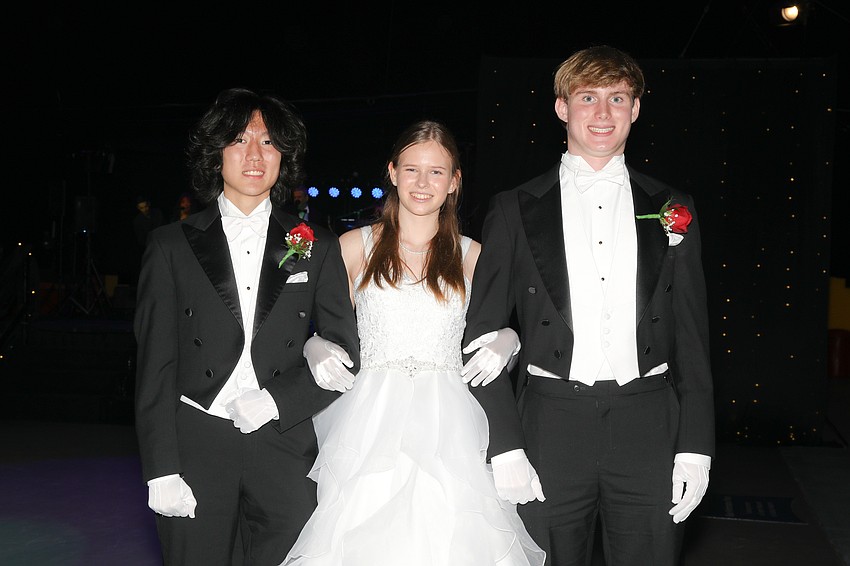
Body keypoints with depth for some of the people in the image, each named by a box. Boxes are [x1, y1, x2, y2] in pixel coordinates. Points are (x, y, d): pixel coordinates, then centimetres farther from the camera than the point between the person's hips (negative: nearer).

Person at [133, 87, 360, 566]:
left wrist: (275, 399, -9)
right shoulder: (172, 246, 4)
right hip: (194, 448, 0)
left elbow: (344, 353, 5)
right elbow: (154, 367, 1)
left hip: (283, 449, 1)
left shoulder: (318, 247, 5)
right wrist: (161, 471, -6)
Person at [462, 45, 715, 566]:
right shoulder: (515, 210, 4)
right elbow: (483, 331, 3)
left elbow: (691, 335, 7)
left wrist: (696, 446, 1)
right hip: (552, 421, -1)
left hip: (649, 424, 1)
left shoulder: (671, 209, 8)